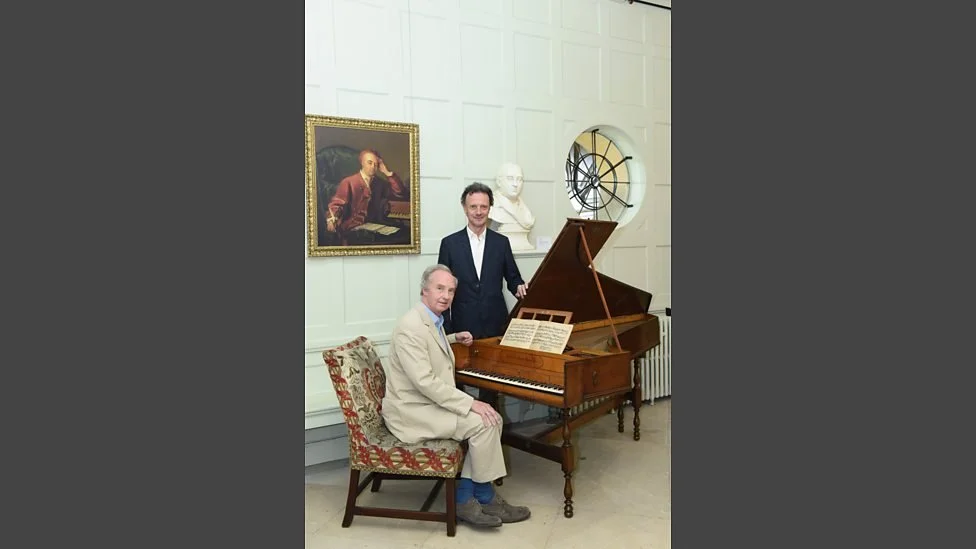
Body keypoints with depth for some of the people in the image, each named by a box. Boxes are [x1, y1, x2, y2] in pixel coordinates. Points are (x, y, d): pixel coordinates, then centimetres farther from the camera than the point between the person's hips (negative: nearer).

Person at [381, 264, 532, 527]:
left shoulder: (433, 321, 10)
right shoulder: (411, 326, -22)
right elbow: (424, 382, -27)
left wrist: (453, 339, 28)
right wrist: (470, 403, -25)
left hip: (430, 402, 10)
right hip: (413, 411, -10)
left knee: (493, 419, -3)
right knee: (483, 423, -19)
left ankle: (466, 499, 0)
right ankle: (486, 498, 2)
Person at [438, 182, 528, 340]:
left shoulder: (501, 242, 5)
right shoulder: (449, 243, 0)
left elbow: (513, 278, 13)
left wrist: (520, 288, -12)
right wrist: (446, 330, -2)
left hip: (496, 325, 1)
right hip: (463, 326, -1)